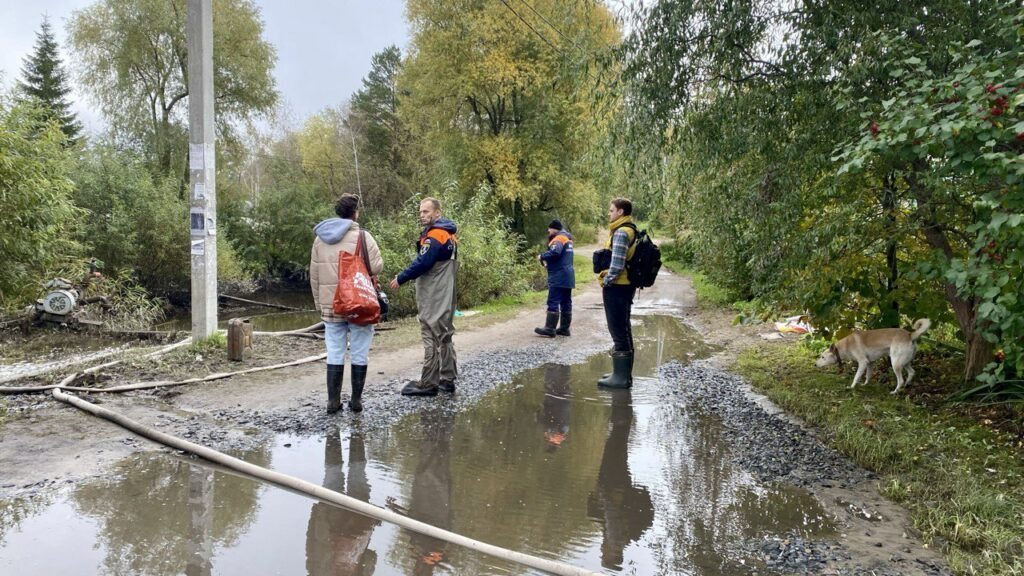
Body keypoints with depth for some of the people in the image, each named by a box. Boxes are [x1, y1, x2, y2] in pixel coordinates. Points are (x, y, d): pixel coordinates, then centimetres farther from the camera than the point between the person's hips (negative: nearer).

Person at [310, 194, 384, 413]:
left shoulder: (320, 238, 8)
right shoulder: (362, 236, -9)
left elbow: (314, 275, 11)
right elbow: (377, 267, -14)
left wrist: (319, 303, 18)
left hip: (330, 306, 4)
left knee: (334, 354, 9)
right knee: (359, 354, 6)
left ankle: (333, 401, 11)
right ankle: (356, 400, 12)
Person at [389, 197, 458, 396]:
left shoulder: (434, 235, -17)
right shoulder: (448, 234, 13)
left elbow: (422, 263, -23)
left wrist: (400, 279, -13)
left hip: (432, 298, -10)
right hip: (445, 295, 10)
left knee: (431, 338, -6)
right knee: (445, 337, 12)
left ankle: (428, 384, -1)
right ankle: (447, 380, 18)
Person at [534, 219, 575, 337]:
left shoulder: (559, 238, -11)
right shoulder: (567, 238, 20)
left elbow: (554, 252, -28)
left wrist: (542, 257, -13)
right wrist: (547, 261, 8)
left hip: (559, 277, -10)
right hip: (567, 276, 10)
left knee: (553, 302, -9)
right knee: (566, 302, 9)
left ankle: (550, 329, -11)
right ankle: (564, 328, 12)